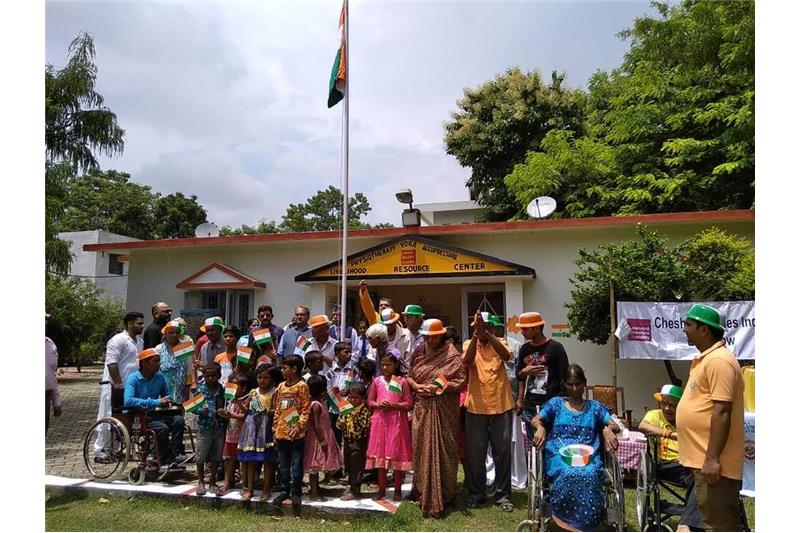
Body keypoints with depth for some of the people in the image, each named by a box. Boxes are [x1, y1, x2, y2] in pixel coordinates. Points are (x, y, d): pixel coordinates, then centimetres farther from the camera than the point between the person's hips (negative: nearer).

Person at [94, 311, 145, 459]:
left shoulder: (140, 342, 13)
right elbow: (111, 363, -19)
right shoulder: (118, 340, -13)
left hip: (130, 387, 8)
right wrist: (118, 384, -19)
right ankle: (99, 450, 9)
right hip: (114, 387, -8)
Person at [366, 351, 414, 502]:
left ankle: (397, 490, 15)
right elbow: (369, 401, 8)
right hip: (380, 421, 3)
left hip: (397, 422, -3)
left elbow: (409, 403, -5)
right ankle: (381, 489, 20)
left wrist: (393, 405, -17)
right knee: (380, 454, 8)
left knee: (397, 454, 2)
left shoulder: (402, 381, -1)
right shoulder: (377, 381, 7)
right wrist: (378, 404, -12)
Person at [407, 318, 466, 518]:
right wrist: (416, 386, -4)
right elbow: (409, 376, 16)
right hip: (422, 410, 4)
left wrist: (441, 387, -19)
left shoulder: (452, 356, -4)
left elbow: (461, 382, -8)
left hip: (443, 411, -4)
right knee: (421, 449, 6)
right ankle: (423, 492, 21)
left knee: (442, 449, -1)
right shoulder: (419, 353, 10)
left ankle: (442, 495, 10)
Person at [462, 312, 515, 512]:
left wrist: (487, 334, -33)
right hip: (476, 407, 0)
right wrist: (475, 335, -33)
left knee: (502, 452, 7)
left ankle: (502, 494, 21)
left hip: (501, 406, 0)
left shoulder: (499, 343, 1)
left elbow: (506, 356, -23)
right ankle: (476, 493, 23)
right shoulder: (470, 344, 1)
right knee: (474, 452, 8)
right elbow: (467, 361, -21)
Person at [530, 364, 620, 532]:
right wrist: (540, 427, -23)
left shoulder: (594, 407, 20)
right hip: (559, 455, -1)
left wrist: (608, 429, -16)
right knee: (568, 474, -37)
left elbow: (615, 426, 9)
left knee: (590, 475, -36)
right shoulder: (555, 403, 17)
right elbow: (535, 420, 2)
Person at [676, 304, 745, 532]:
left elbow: (722, 412, -23)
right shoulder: (706, 359, 15)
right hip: (703, 459, 10)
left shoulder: (718, 360, -17)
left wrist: (712, 459, -24)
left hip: (713, 463, -10)